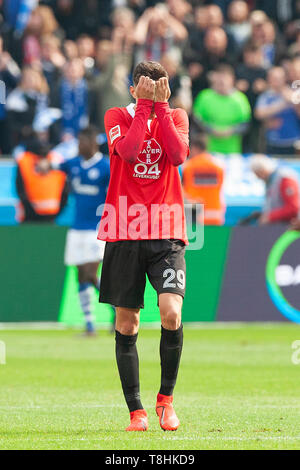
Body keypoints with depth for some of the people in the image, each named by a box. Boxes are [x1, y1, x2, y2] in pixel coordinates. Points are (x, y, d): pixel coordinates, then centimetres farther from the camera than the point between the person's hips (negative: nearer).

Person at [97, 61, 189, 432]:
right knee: (126, 324, 1)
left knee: (171, 313, -18)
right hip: (124, 233, 0)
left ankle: (166, 398, 1)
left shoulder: (176, 117, 9)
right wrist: (144, 106, -12)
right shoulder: (117, 116, 5)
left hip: (166, 233, 0)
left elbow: (179, 155, -11)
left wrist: (161, 106, -9)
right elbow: (127, 150, -16)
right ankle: (136, 411, 11)